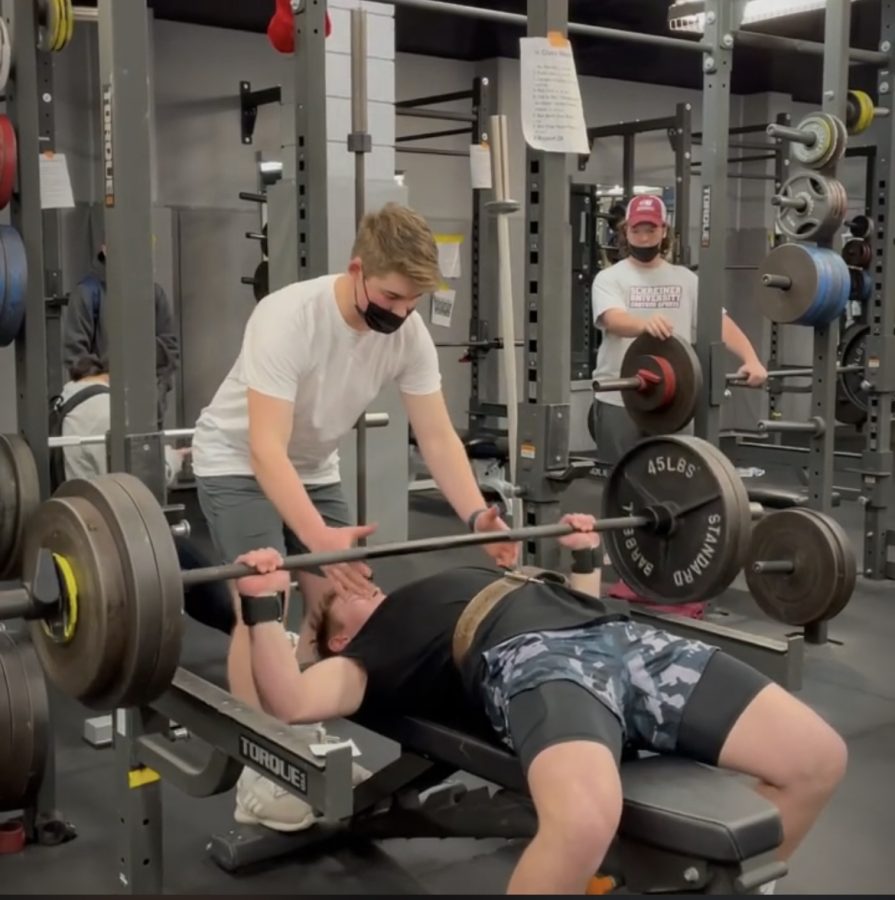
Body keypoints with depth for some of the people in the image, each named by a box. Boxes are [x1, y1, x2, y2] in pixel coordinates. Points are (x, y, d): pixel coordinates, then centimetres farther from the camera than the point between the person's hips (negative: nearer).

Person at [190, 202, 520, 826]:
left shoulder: (411, 335, -17)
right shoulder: (288, 318, -36)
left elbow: (437, 435, -17)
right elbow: (266, 447, -43)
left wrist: (476, 514, -34)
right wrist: (319, 537, -58)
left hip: (314, 466, 7)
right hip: (237, 463, -6)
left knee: (337, 601, 3)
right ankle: (259, 772, -7)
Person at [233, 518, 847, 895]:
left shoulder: (450, 590, 41)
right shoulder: (366, 654, 21)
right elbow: (290, 703, 0)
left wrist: (585, 557, 45)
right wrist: (263, 607, -3)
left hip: (622, 636, 7)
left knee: (818, 760, -6)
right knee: (585, 821, -41)